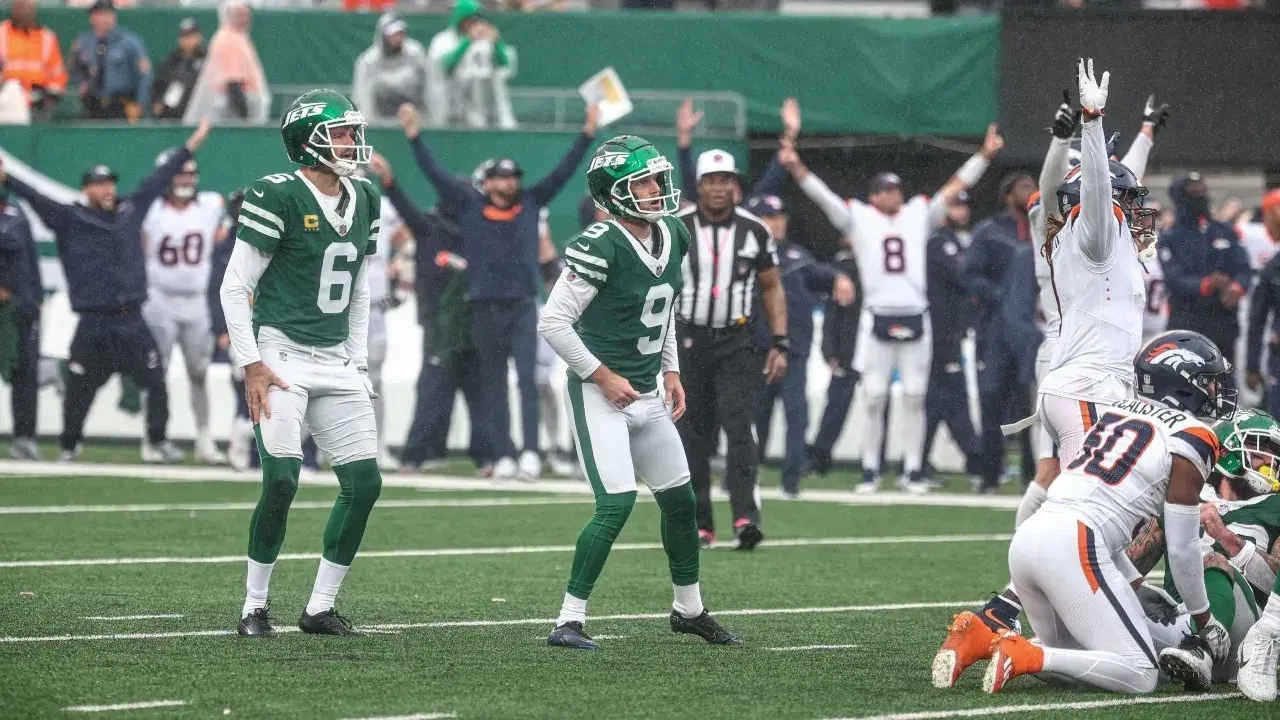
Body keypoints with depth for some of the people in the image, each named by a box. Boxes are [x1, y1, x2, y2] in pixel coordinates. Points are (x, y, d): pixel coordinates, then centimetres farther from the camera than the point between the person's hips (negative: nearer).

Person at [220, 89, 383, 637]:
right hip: (282, 354, -7)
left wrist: (358, 361, 15)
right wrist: (252, 364, -13)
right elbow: (235, 287, -9)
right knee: (282, 479, -16)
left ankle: (320, 608, 10)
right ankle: (254, 606, 0)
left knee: (365, 483, 0)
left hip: (337, 361, 7)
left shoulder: (364, 200, 11)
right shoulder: (278, 197, -11)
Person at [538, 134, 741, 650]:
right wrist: (603, 376, -17)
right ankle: (569, 621, -11)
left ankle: (689, 609, 31)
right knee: (617, 503, -17)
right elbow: (553, 322, -20)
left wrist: (671, 371, 14)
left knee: (680, 500, 14)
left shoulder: (671, 238, 5)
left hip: (647, 394, 8)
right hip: (600, 394, -8)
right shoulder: (600, 248, -21)